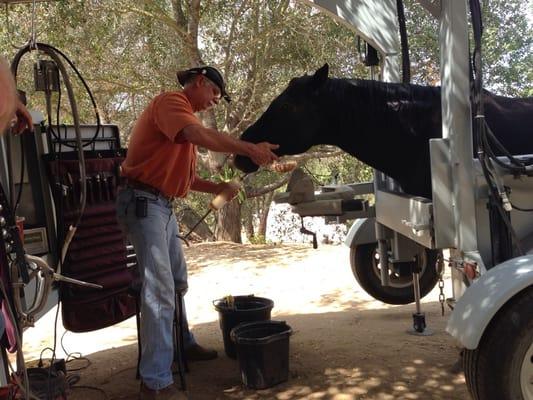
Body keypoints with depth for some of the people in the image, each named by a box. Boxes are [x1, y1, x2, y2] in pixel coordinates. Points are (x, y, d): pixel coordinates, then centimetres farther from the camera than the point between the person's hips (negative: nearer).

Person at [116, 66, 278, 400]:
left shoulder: (186, 118, 21)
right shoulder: (171, 101, -8)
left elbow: (187, 178, 19)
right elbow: (203, 137, -28)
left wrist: (219, 188, 6)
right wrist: (251, 149, -25)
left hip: (164, 204, 11)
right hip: (143, 201, -11)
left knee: (177, 280, 20)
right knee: (160, 288, -14)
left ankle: (184, 344, 38)